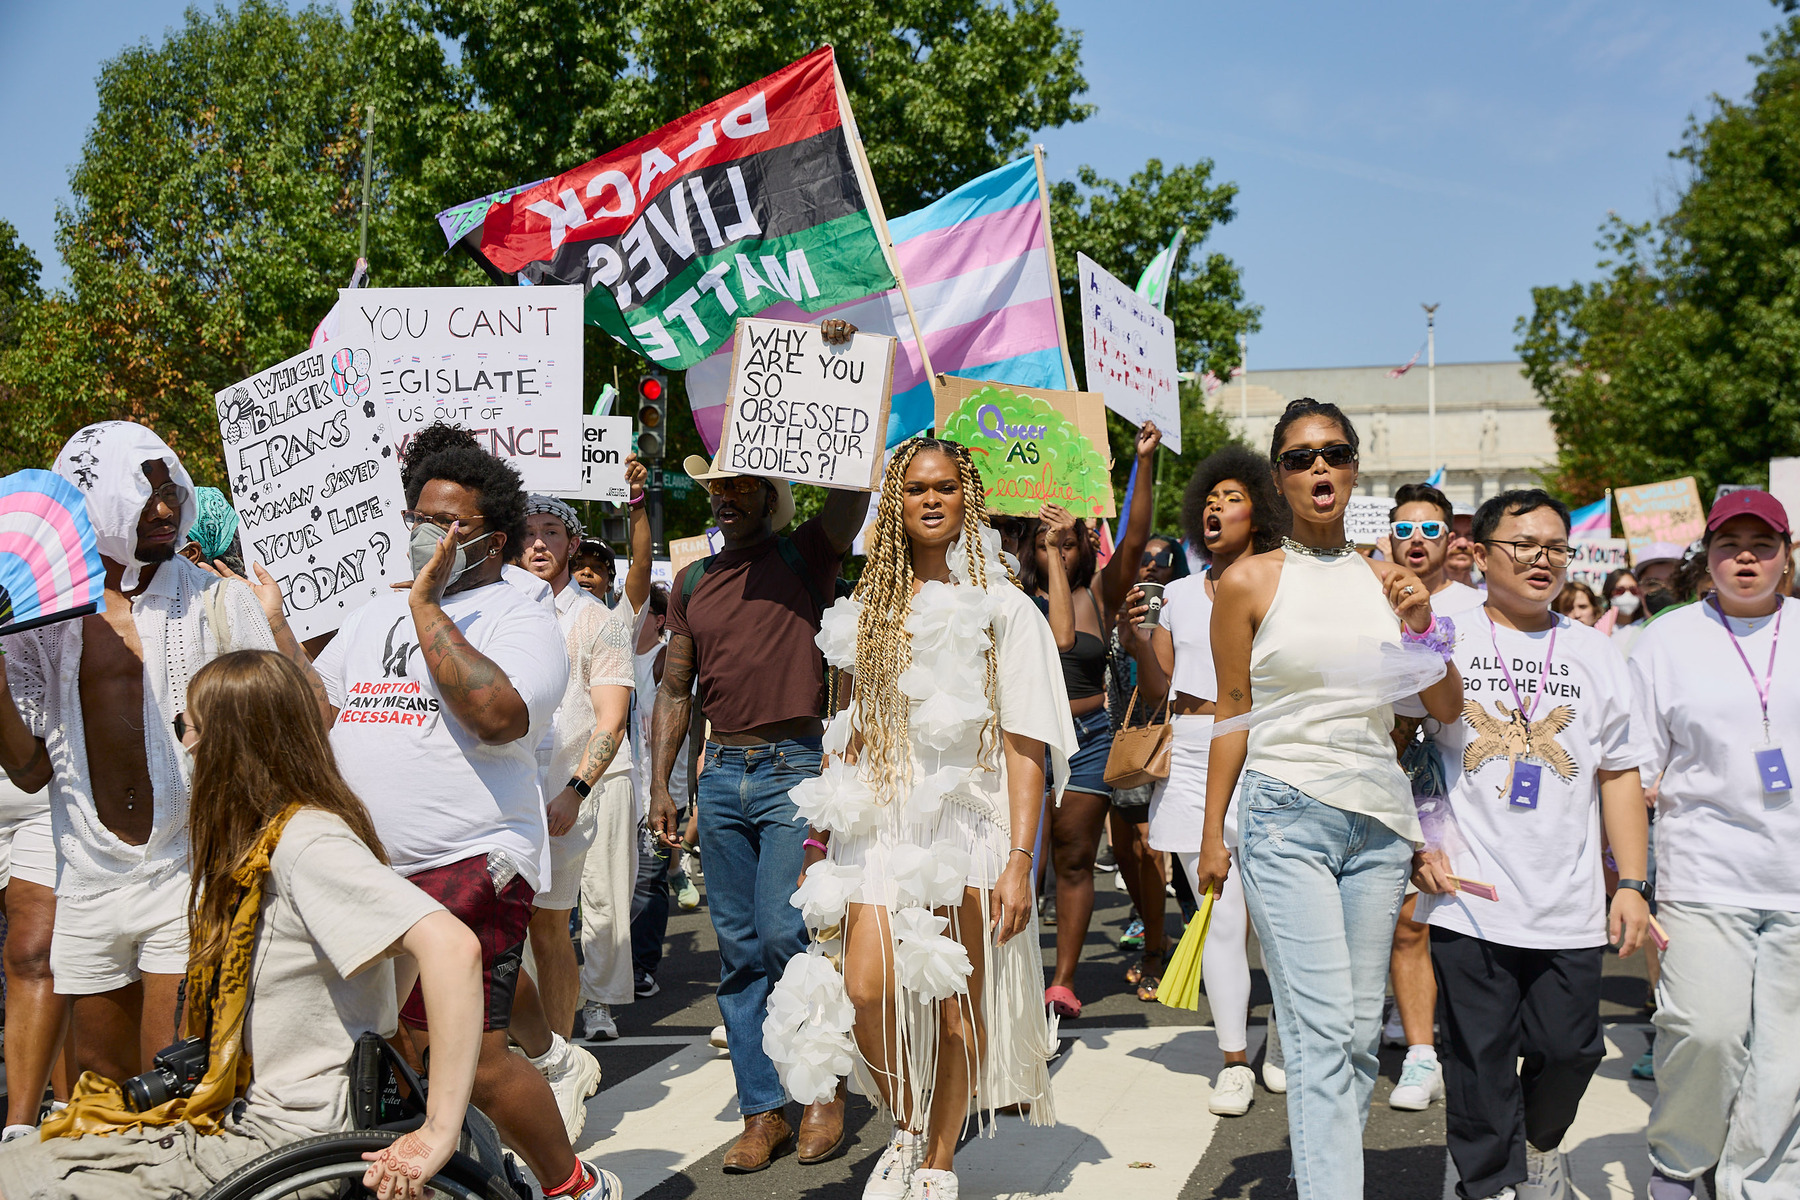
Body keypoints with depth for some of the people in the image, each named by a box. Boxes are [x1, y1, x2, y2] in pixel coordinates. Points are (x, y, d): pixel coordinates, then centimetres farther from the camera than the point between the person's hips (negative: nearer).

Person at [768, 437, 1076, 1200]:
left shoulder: (1002, 607, -1)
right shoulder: (869, 609, 11)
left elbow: (1026, 746, -5)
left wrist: (1020, 859, -12)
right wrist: (824, 830, 12)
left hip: (969, 818, -2)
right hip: (879, 819, 2)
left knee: (957, 1004, 4)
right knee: (867, 988, -13)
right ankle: (905, 1127, 14)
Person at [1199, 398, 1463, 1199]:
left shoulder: (1382, 579, 10)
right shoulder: (1250, 581, 1)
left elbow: (1447, 709, 10)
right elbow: (1232, 715, 4)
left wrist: (1421, 626, -7)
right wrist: (1212, 833, 1)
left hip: (1378, 816, 4)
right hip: (1286, 816, -4)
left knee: (1361, 1031, 7)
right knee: (1324, 1032, -11)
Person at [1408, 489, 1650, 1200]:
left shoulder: (1594, 652, 10)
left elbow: (1620, 774, 11)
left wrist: (1631, 884, 5)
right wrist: (1417, 848, -4)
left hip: (1570, 904, 3)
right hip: (1467, 899, -2)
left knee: (1568, 1049, 9)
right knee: (1480, 1061, 3)